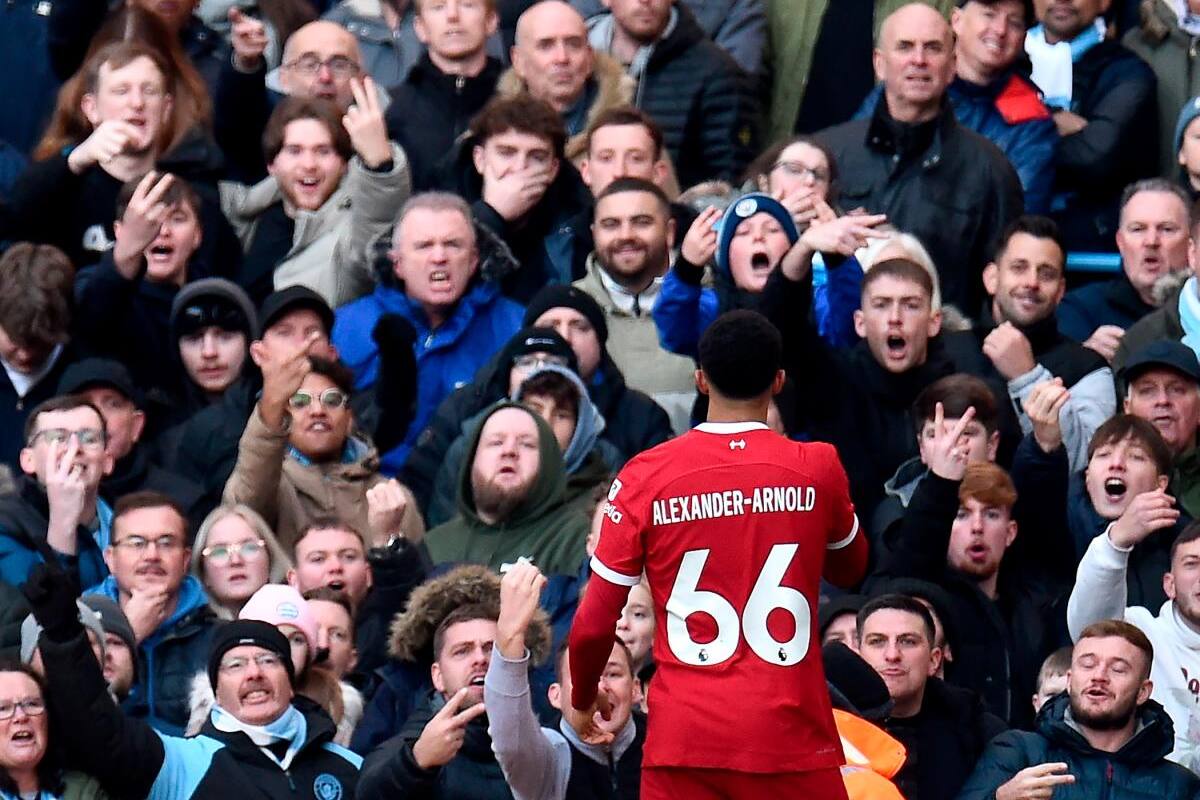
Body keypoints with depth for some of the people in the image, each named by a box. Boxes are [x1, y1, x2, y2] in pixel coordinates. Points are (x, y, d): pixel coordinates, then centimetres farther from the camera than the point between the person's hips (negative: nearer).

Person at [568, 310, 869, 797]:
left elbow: (594, 624, -1)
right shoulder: (816, 469, 0)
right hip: (791, 739, 0)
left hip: (683, 737, 0)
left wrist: (583, 700, 19)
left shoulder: (645, 476, -2)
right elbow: (849, 569, 21)